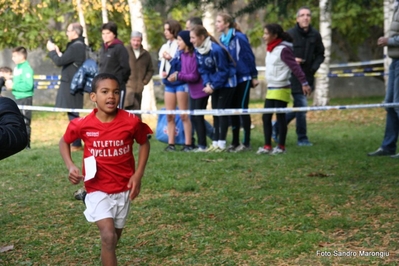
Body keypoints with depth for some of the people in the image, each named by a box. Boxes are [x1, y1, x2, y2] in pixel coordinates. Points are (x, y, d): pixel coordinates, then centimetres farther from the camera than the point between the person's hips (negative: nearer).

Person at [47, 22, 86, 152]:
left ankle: (76, 144, -6)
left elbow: (59, 61, -17)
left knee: (72, 114, -8)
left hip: (71, 85, -10)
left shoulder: (76, 47, -18)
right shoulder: (79, 45, 15)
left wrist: (52, 51, -1)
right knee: (73, 114, 13)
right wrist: (58, 52, 10)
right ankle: (76, 143, 17)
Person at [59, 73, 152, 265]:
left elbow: (144, 143, 6)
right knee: (108, 236, -18)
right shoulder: (83, 125, -13)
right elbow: (64, 142, 7)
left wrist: (138, 174, -3)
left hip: (123, 189, 2)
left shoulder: (131, 122, -13)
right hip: (97, 190, -2)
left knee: (114, 237, 17)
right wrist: (70, 166, -10)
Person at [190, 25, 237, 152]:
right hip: (215, 84, 8)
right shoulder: (197, 50, -2)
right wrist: (207, 83, -13)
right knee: (215, 112, 8)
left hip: (226, 83, -8)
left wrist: (213, 86, -19)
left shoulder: (216, 49, -26)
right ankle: (215, 142, 11)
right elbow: (203, 70, 3)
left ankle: (221, 143, -2)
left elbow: (223, 71, -21)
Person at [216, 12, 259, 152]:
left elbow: (250, 57, -11)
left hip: (243, 79, -7)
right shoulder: (222, 39, 5)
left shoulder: (239, 37, -15)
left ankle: (246, 143, 2)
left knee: (242, 109, -4)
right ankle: (235, 142, 17)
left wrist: (254, 76, -8)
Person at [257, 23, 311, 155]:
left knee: (280, 117, -1)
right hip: (271, 89, 8)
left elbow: (295, 67, -19)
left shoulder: (283, 50, -14)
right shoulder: (270, 49, 10)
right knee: (266, 117, 6)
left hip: (281, 89, -8)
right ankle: (267, 146, 11)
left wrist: (304, 83, -24)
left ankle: (281, 147, 8)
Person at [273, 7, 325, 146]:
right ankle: (302, 138, 5)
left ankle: (277, 128, 30)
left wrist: (314, 67, -4)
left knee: (298, 107, 12)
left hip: (308, 76, 5)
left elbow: (320, 54, 12)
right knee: (301, 106, -7)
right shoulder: (289, 34, -9)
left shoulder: (315, 35, 2)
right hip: (294, 76, -5)